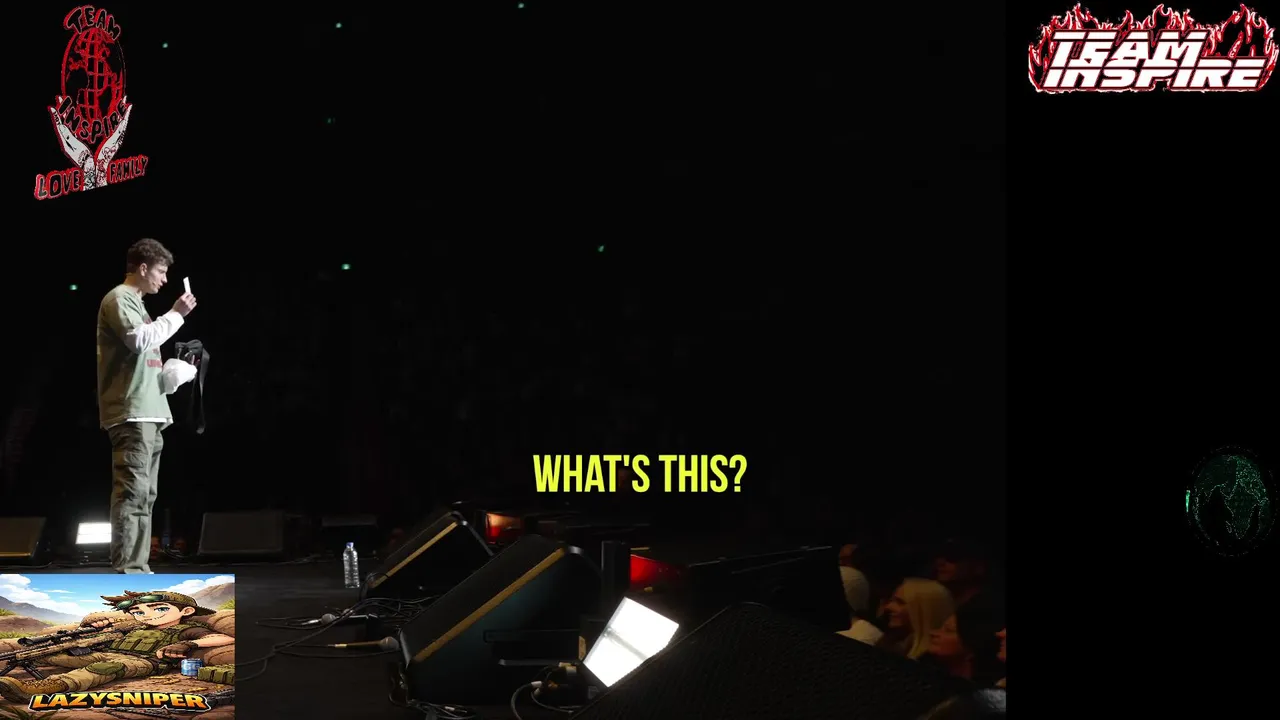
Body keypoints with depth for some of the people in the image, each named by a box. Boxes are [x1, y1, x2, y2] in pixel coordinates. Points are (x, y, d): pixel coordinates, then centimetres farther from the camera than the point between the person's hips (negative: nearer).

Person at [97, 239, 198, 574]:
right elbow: (141, 339, -20)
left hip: (148, 414, 10)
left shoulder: (135, 304, 24)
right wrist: (175, 314, -11)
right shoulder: (118, 299, -4)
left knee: (144, 495, 7)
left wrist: (177, 371, 13)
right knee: (132, 493, -14)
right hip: (131, 413, -10)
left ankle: (138, 569, 8)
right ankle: (126, 571, -17)